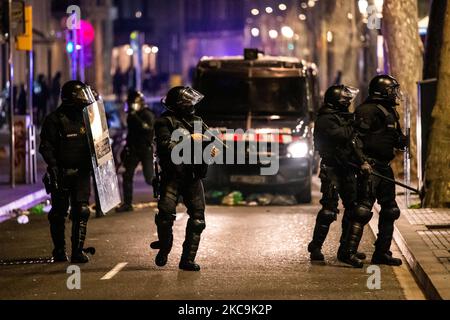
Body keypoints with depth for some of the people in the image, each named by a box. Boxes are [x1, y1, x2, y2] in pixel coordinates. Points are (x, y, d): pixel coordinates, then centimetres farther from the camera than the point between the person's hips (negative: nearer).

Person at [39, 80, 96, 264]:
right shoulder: (55, 120, -7)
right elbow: (46, 147, -10)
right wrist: (54, 167, -18)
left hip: (82, 173, 4)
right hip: (62, 174, -4)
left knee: (81, 212, -4)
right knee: (59, 213, 5)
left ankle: (78, 251, -1)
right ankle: (59, 250, 17)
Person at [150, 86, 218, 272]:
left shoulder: (197, 121, 16)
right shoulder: (165, 122, -3)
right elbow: (165, 146, -17)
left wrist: (211, 150, -2)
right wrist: (189, 140, -17)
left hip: (193, 177, 5)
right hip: (172, 175, -5)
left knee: (197, 218, -2)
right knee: (166, 213, -15)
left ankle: (188, 259, 4)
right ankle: (165, 246, 14)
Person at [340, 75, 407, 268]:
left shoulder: (390, 112, 17)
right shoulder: (368, 110, -12)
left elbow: (395, 139, 26)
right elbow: (358, 136, -20)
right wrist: (362, 161, -26)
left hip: (384, 167, 10)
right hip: (370, 166, -10)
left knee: (390, 210, 12)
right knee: (364, 208, -14)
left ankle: (382, 252, 19)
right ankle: (350, 250, -15)